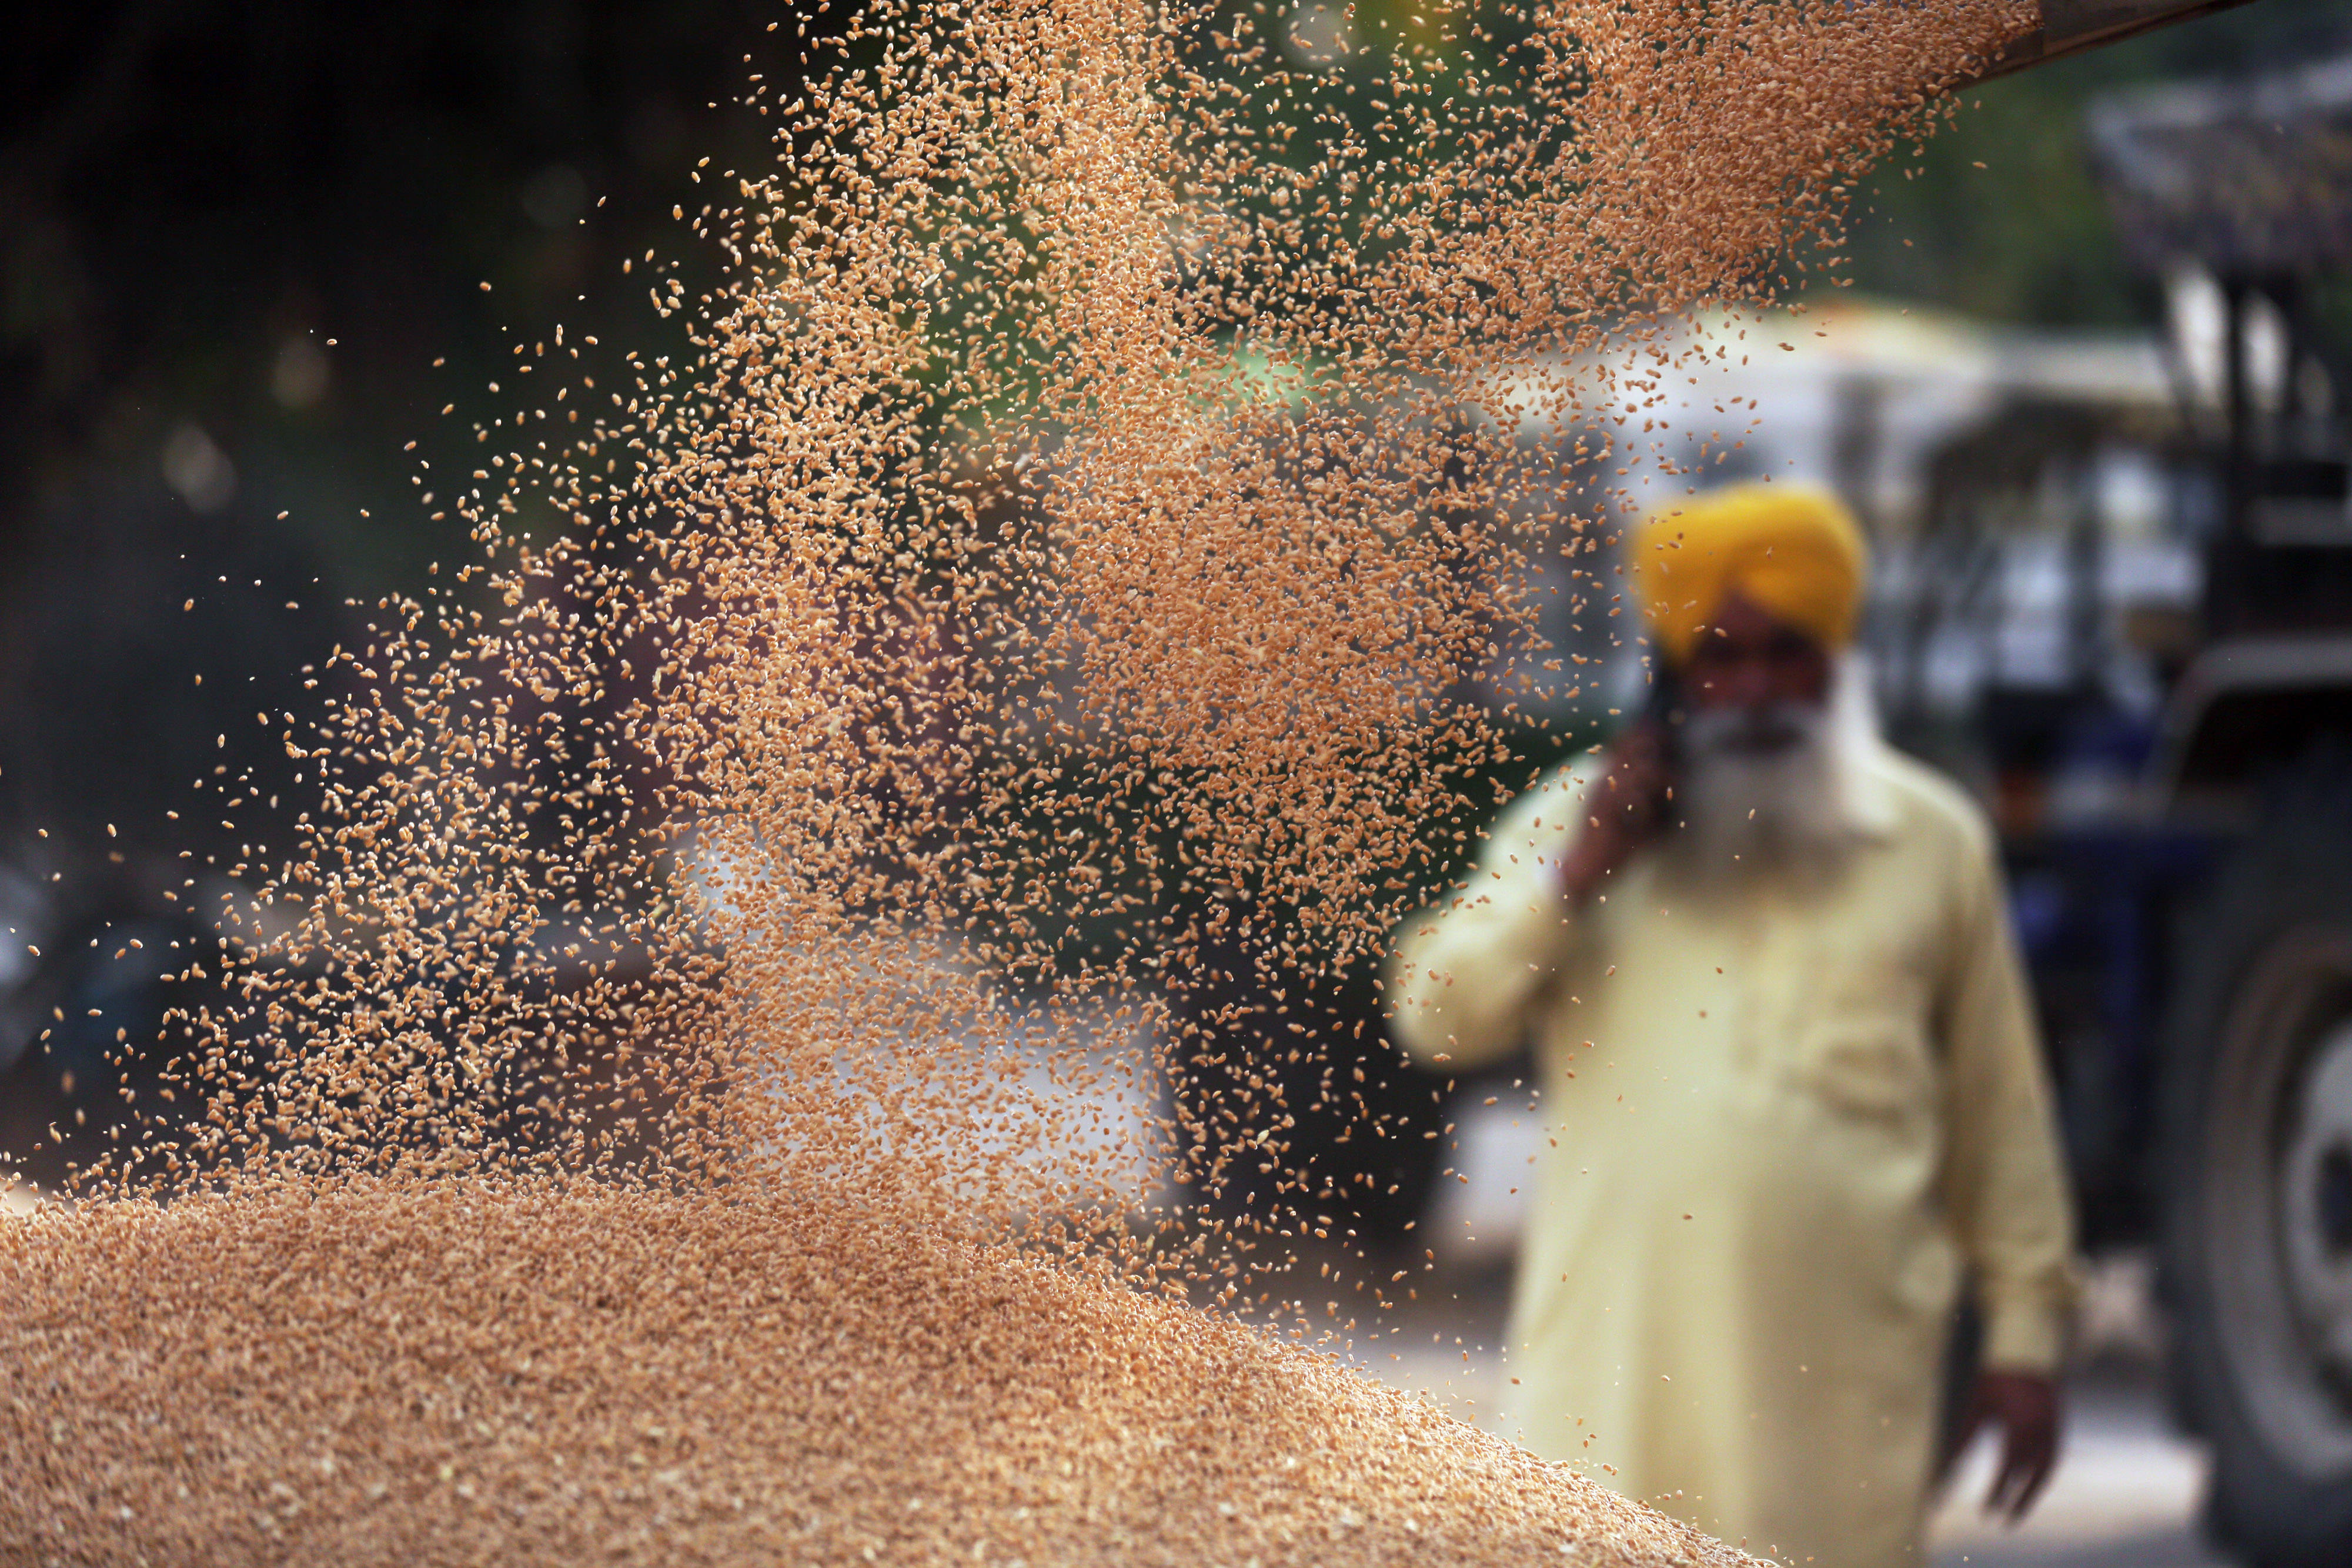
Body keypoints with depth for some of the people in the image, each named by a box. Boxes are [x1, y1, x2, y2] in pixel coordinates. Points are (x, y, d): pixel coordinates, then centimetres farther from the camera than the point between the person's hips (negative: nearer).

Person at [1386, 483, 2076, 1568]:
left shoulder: (1931, 843, 11)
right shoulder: (1576, 819, 11)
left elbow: (1997, 1110, 13)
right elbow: (1439, 1018, 2)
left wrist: (2024, 1330, 10)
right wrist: (1579, 868, -8)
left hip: (1843, 1366, 0)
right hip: (1622, 1353, 0)